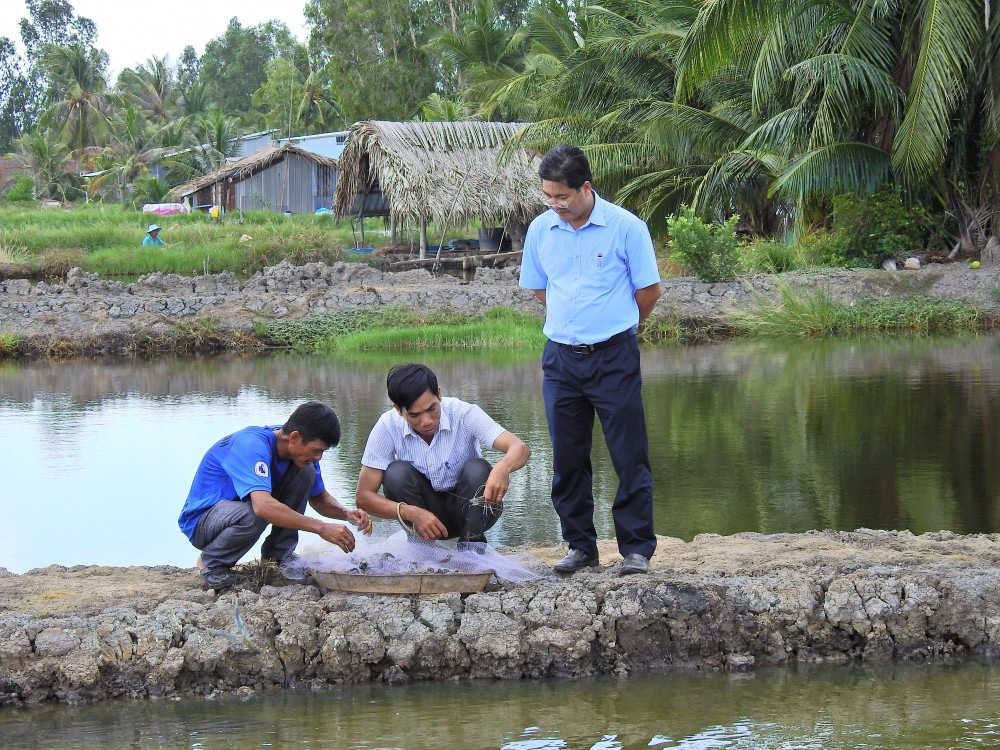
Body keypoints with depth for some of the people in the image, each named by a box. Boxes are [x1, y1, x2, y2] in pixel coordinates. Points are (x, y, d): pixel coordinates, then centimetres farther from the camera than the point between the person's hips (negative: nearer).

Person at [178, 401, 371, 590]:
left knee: (305, 472, -11)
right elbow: (263, 506, -47)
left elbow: (318, 499, 8)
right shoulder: (252, 445, -33)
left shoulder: (301, 449, -6)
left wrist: (347, 514, -14)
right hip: (201, 520, -8)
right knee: (252, 514, -40)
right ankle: (211, 561, -11)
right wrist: (321, 528, -45)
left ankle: (280, 551, -1)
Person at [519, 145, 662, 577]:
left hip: (614, 357, -4)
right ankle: (580, 546, 18)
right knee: (567, 457, 8)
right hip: (560, 358, 4)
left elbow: (649, 290, 0)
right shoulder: (540, 230, 4)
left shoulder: (626, 227, -8)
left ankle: (637, 548, 3)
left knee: (629, 456, -3)